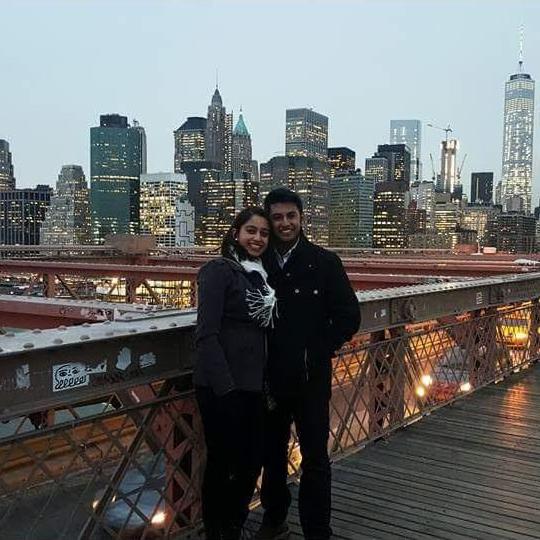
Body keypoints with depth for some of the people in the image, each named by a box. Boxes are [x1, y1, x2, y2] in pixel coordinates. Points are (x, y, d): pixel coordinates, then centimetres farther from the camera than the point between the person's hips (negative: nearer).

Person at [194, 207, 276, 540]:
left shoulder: (261, 274, 12)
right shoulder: (219, 271, -9)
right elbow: (206, 334, -15)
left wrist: (268, 381, 12)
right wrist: (224, 386, -20)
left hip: (253, 385, 7)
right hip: (222, 387, -7)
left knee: (252, 462, 14)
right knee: (222, 463, 4)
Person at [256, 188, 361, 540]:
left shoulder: (324, 262, -3)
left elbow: (349, 316, -3)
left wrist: (319, 352, -6)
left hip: (311, 378, -2)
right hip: (270, 378, 2)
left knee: (315, 458, 5)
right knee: (272, 453, 16)